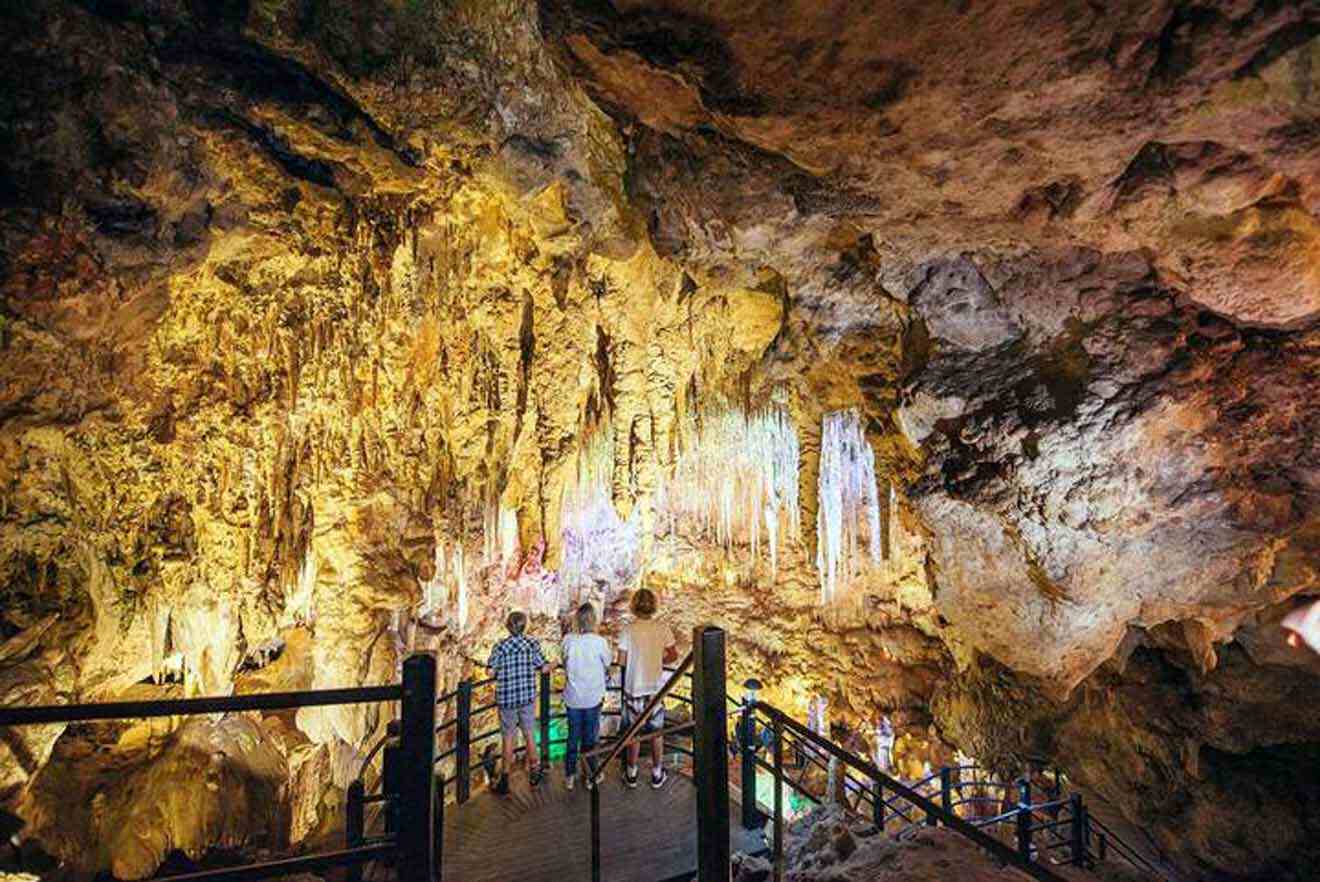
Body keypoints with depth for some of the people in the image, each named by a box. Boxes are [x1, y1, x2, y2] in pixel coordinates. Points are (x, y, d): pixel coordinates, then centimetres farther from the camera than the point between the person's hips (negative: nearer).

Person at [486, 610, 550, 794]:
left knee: (508, 738, 10)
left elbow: (491, 671, -15)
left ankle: (505, 779, 18)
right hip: (528, 696, 1)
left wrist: (501, 672, 6)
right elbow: (543, 668, -3)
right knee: (529, 734, 16)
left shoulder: (500, 646, -11)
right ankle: (534, 773, 29)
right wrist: (552, 664, 18)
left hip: (506, 698, -1)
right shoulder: (533, 643, -6)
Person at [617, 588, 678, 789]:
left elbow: (621, 661, -13)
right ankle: (657, 775, 26)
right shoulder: (662, 628, -9)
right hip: (655, 687, 1)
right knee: (656, 732, 15)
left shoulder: (628, 630, -14)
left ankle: (631, 774, 26)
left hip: (634, 688, -1)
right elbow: (673, 655, -1)